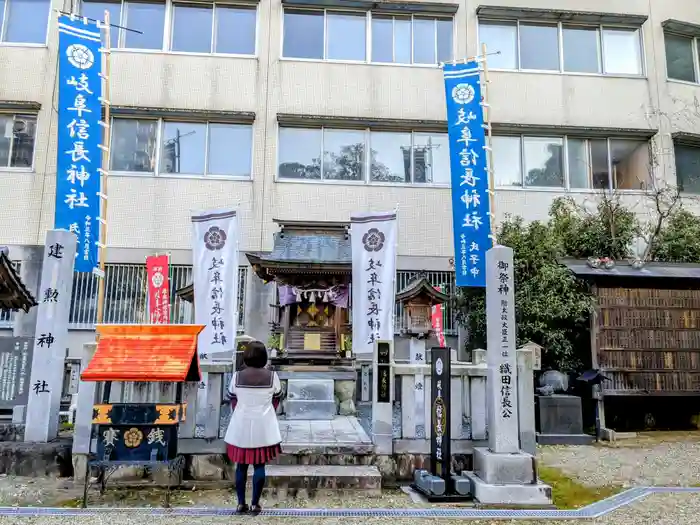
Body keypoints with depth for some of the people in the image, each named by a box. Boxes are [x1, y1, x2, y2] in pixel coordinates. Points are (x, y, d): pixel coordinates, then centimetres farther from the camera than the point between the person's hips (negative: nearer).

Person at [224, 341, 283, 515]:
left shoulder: (237, 376, -7)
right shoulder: (272, 376, -8)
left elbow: (232, 401, 5)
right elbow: (276, 400, 3)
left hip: (241, 426, 1)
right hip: (263, 426, -1)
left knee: (241, 465, 12)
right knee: (259, 465, 8)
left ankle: (241, 503, 17)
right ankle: (255, 504, 11)